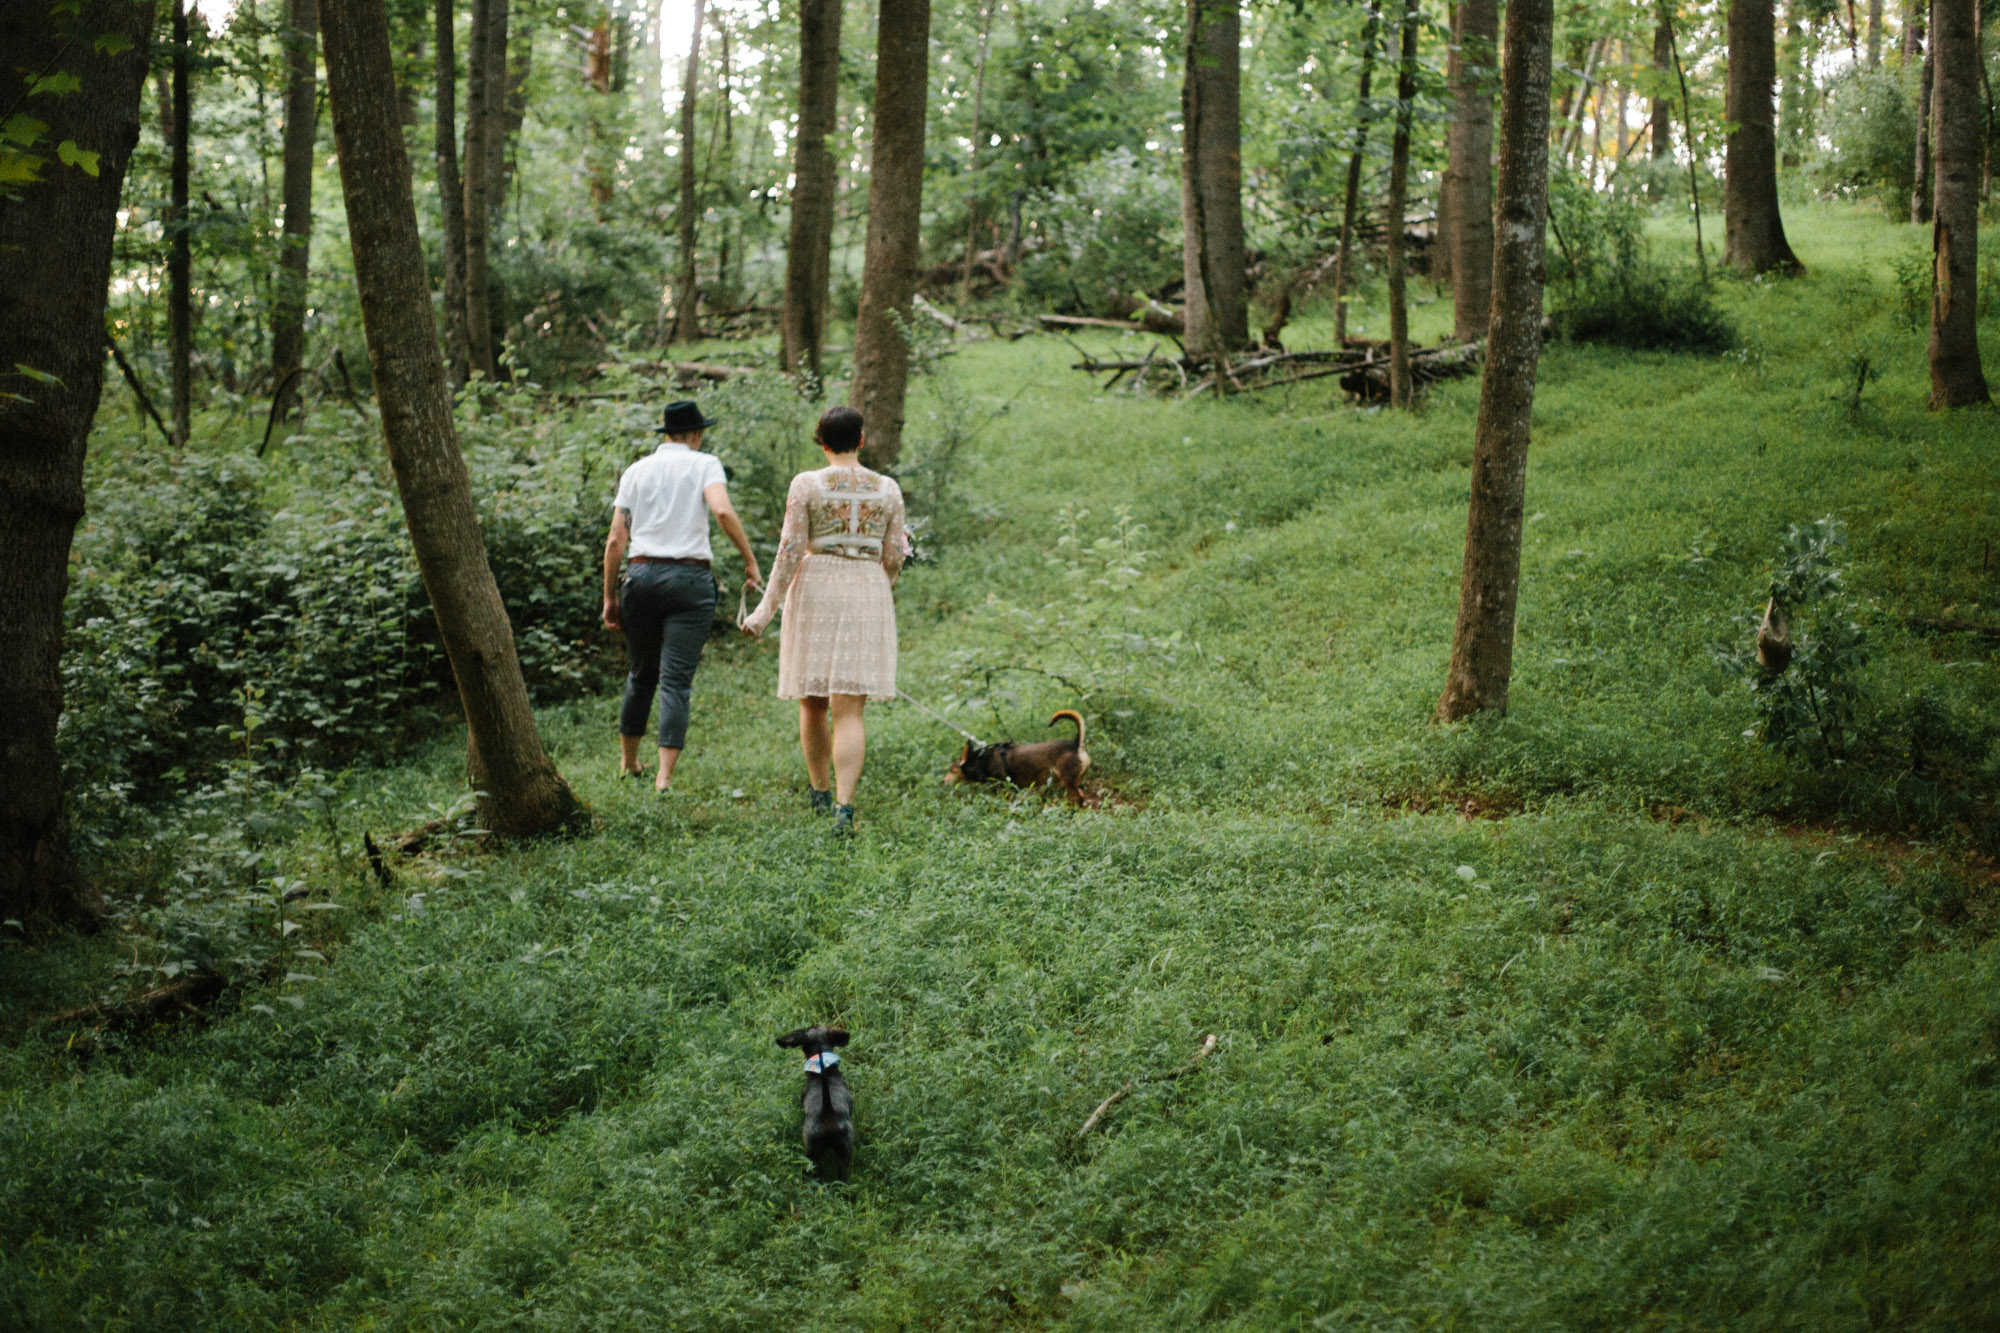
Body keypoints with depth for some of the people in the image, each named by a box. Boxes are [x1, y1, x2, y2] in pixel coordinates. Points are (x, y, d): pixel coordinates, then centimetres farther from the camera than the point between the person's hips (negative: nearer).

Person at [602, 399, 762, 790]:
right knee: (676, 681, -5)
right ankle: (665, 775, -14)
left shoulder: (636, 471, 12)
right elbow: (722, 511, -17)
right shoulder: (704, 464, 3)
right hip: (690, 578, -3)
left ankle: (628, 762, 31)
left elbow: (616, 541, 7)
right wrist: (750, 560, -10)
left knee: (640, 674, 18)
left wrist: (610, 596, 12)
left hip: (641, 574, 3)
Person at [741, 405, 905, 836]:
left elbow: (791, 550, -10)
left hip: (815, 595, -1)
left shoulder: (806, 485, -5)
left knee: (812, 702, 18)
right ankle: (844, 809, -19)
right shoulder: (888, 489, 3)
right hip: (866, 599, 1)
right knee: (848, 711, -4)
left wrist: (768, 607, -7)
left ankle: (820, 792, 33)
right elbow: (894, 556, 4)